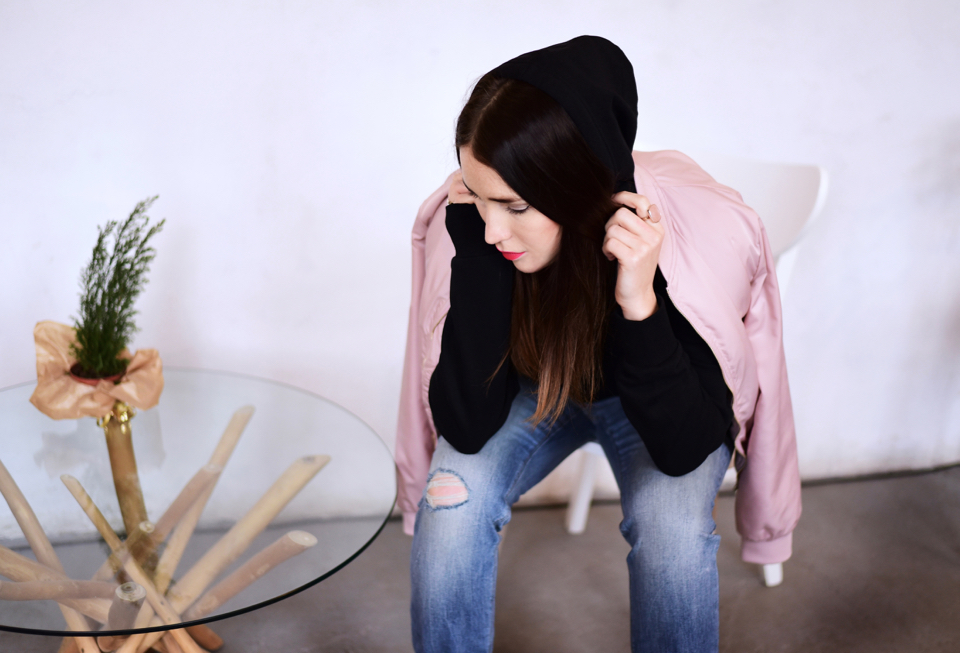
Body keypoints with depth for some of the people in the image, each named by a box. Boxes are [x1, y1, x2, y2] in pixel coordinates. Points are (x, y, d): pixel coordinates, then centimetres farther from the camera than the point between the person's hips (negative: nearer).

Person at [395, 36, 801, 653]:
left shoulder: (695, 232, -34)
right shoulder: (470, 223, -29)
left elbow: (683, 449, -30)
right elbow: (467, 428, -32)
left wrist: (639, 302, -45)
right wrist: (477, 254, -39)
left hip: (656, 401, -1)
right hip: (534, 388, 1)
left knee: (673, 527, -29)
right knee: (451, 500, -26)